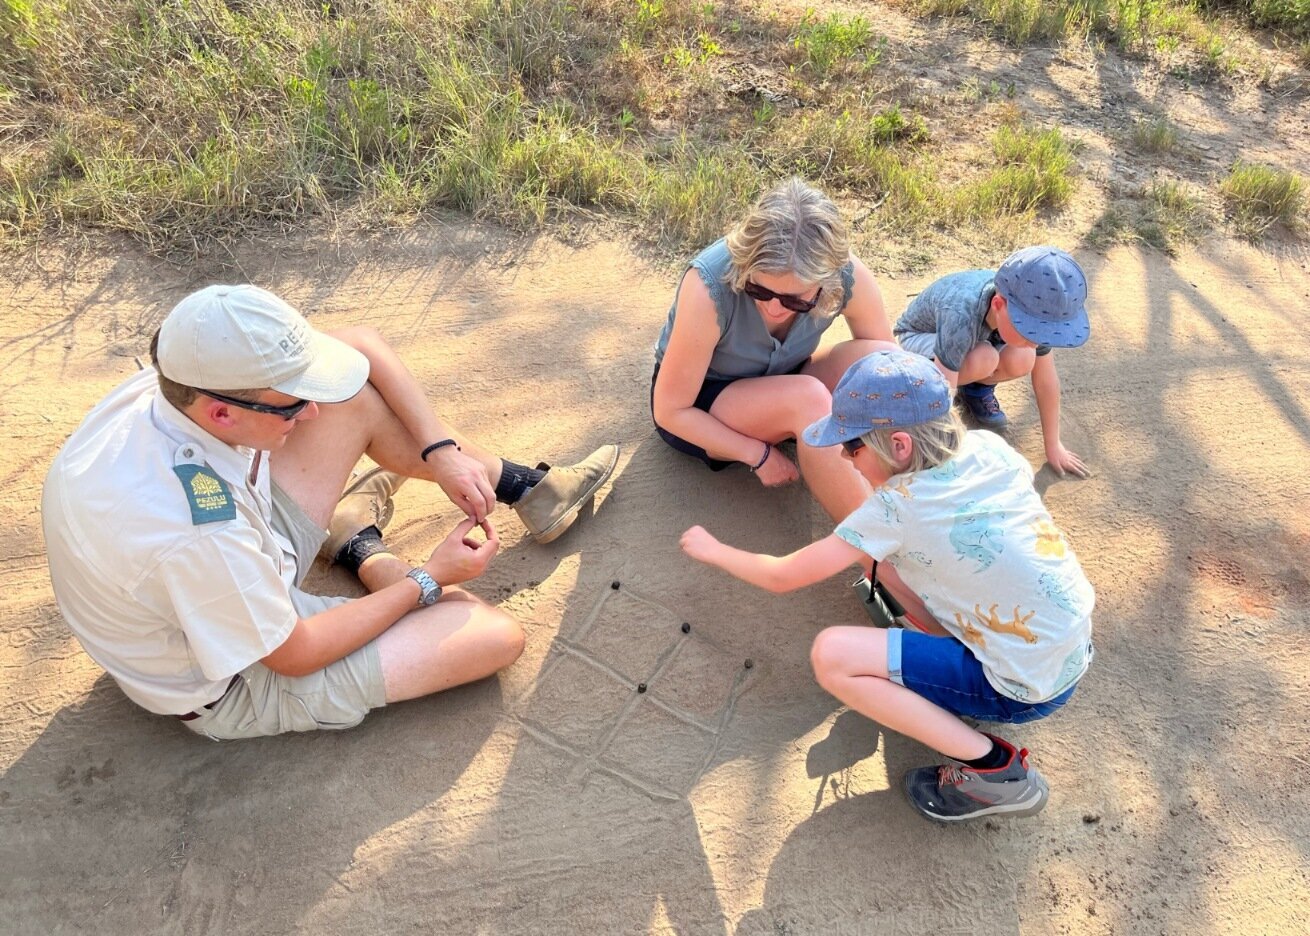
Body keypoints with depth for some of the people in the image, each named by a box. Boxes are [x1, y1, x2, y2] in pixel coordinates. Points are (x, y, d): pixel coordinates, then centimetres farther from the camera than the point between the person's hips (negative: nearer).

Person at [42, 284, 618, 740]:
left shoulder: (189, 378, -21)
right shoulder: (198, 535, -43)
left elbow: (362, 346, -10)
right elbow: (296, 657, -24)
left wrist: (442, 453, -16)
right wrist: (429, 579, -16)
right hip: (237, 687, -7)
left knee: (358, 390, -9)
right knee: (499, 636, -14)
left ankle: (529, 487, 9)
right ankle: (361, 550, 12)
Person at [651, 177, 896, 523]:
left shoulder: (847, 277, -24)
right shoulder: (709, 286, -34)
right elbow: (670, 411, -23)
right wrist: (758, 453, -23)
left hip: (774, 387, 4)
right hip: (695, 409, -4)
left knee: (879, 359, -24)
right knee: (807, 398, -34)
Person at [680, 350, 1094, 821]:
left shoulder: (897, 508, -21)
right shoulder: (989, 446, -5)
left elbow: (781, 576, -11)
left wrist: (712, 549, 7)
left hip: (1027, 689, -8)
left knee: (831, 655, -17)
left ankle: (994, 771, -6)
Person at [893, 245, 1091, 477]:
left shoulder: (1031, 309, -26)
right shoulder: (962, 315, -43)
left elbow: (1047, 379, -14)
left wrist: (1053, 446, -7)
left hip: (975, 336, 5)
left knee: (1022, 361, -26)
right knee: (983, 359, -35)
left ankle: (976, 389, 6)